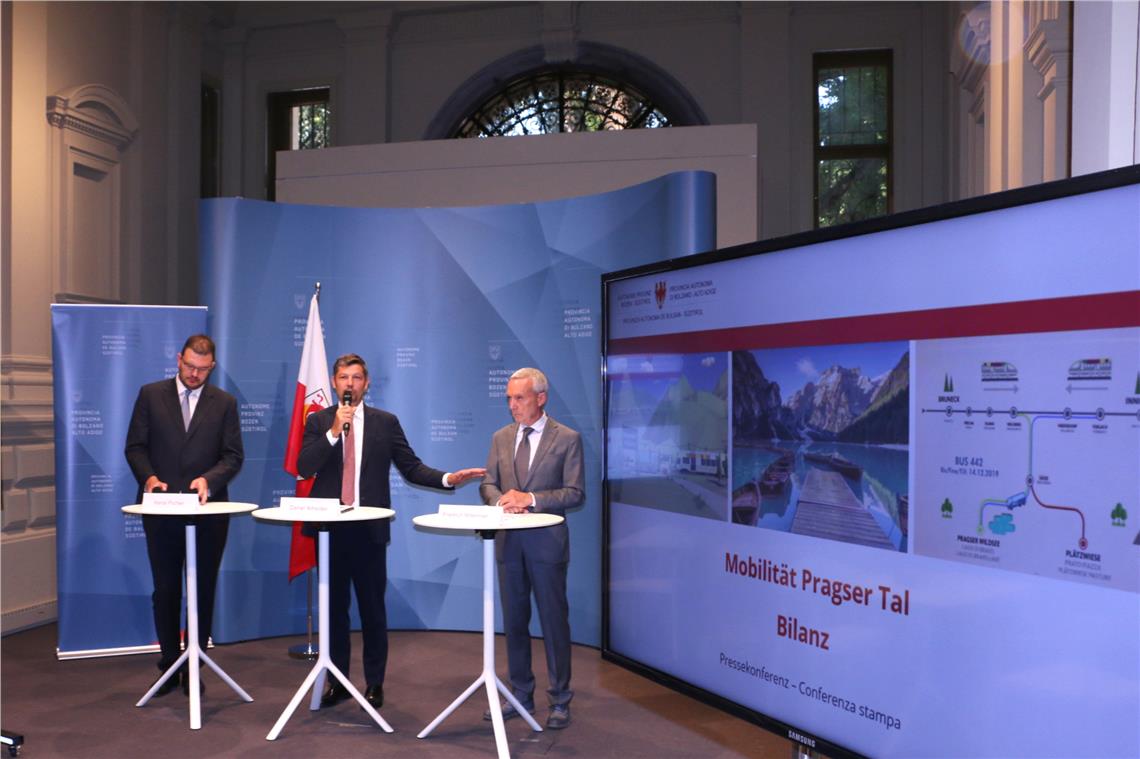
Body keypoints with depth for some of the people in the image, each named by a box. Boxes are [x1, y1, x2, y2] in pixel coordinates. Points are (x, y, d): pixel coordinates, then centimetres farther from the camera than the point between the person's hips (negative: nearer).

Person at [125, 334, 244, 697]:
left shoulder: (224, 403, 4)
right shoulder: (151, 395, 4)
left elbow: (233, 456, 0)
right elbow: (135, 446, 3)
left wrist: (208, 479, -18)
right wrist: (149, 477, -15)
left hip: (208, 511, 0)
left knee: (203, 590, 6)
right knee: (165, 590, 8)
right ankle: (169, 664, 21)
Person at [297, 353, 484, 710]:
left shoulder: (386, 422, 5)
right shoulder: (318, 421, 6)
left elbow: (412, 467, 3)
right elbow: (304, 467, -6)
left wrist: (447, 478, -12)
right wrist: (334, 432, -15)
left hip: (369, 527, -1)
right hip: (330, 526, 1)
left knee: (373, 606, 5)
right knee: (334, 605, 11)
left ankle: (375, 683, 17)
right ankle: (337, 680, 24)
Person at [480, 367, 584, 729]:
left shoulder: (567, 438, -4)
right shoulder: (501, 437, 10)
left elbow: (575, 492, -8)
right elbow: (488, 483, 11)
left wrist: (531, 499, -18)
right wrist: (502, 500, -11)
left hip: (547, 541, -5)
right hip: (509, 540, 5)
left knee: (554, 621, 2)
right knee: (514, 621, 12)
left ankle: (560, 702, 14)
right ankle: (521, 695, 26)